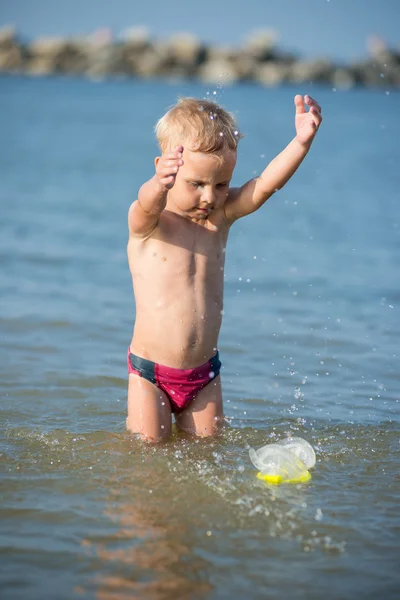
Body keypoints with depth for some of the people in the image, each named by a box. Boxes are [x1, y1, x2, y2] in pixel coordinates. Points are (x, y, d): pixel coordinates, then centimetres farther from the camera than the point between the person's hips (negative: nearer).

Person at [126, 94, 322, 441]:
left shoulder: (221, 216, 0)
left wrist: (302, 141, -29)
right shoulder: (148, 223, -13)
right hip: (151, 372, -4)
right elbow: (147, 207, -37)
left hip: (203, 374, 4)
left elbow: (266, 185, -13)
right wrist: (158, 185, -62)